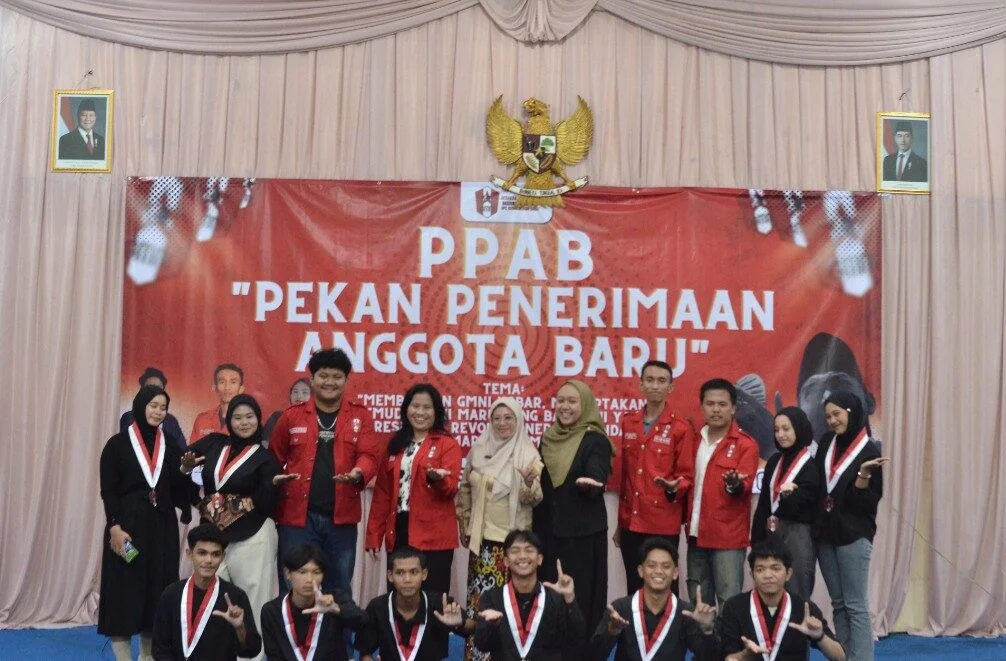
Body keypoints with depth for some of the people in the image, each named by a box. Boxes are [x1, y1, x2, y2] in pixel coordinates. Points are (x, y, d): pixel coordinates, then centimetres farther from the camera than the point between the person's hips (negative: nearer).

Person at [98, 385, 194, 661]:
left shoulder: (169, 445, 10)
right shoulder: (118, 444, -2)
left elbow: (178, 489, 8)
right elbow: (108, 491, -6)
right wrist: (115, 527, -15)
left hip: (162, 525, 4)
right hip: (128, 525, -4)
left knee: (158, 590, 6)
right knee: (125, 590, -2)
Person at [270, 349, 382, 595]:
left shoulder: (360, 415, 4)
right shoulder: (292, 415, 4)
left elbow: (370, 454, -5)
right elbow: (275, 458, 10)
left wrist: (358, 473, -25)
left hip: (341, 517, 1)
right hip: (297, 515, 0)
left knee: (339, 589, 12)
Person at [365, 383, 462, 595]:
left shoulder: (448, 444, 1)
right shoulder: (395, 444, 14)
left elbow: (451, 489, -9)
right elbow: (382, 492, 13)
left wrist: (436, 479, -32)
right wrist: (374, 534, 8)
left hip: (433, 536, -4)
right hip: (398, 533, 4)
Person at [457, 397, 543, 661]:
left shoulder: (528, 454, -5)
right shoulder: (478, 450, 5)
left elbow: (534, 499, -11)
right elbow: (465, 488, 16)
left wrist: (529, 483, -31)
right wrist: (464, 523, 14)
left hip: (513, 537, -3)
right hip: (482, 535, 3)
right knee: (480, 595, 4)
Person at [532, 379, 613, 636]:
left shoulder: (595, 441, -8)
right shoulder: (548, 438, 9)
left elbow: (597, 481, -22)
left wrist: (587, 484, -41)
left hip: (583, 533, -5)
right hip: (548, 531, 5)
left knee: (580, 598, -2)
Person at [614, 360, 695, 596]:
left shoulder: (681, 428, -5)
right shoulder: (628, 422, 10)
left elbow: (686, 475, -3)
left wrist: (673, 487, -26)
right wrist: (620, 522, 14)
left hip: (664, 525, -5)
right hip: (631, 523, 5)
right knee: (634, 589, 12)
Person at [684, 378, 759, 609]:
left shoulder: (746, 445, -6)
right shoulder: (695, 440, 12)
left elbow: (745, 485, -14)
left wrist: (736, 485, -35)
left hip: (728, 536, -6)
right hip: (697, 533, 6)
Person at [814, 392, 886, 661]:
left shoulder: (869, 452, -9)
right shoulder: (826, 443, 6)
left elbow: (869, 501, -12)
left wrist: (864, 474, -26)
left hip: (853, 535, -6)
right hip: (825, 532, 6)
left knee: (856, 605, -5)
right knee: (838, 603, 10)